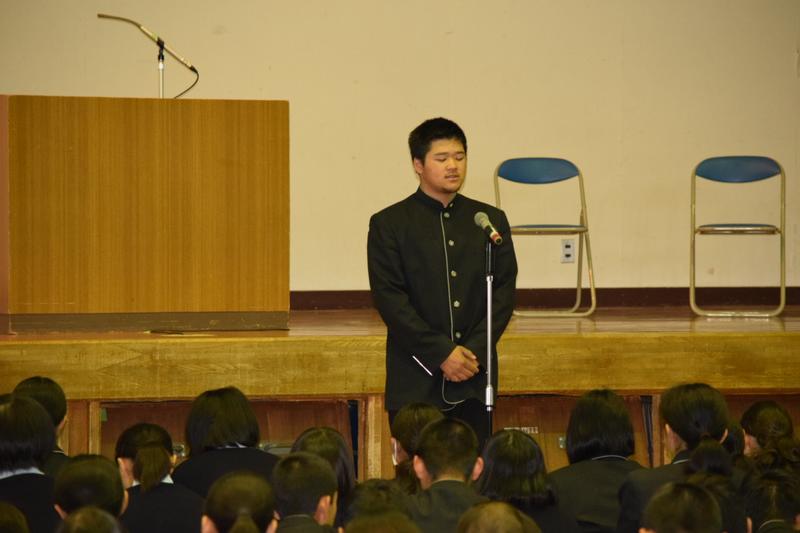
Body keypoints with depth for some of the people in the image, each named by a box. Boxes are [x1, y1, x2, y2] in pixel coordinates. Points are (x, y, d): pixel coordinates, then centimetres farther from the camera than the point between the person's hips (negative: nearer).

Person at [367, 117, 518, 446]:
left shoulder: (491, 221, 12)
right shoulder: (389, 224, 2)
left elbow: (505, 291, 7)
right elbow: (389, 299, -5)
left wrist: (476, 351, -7)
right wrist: (441, 353, -12)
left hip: (475, 378, 3)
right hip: (416, 380, -2)